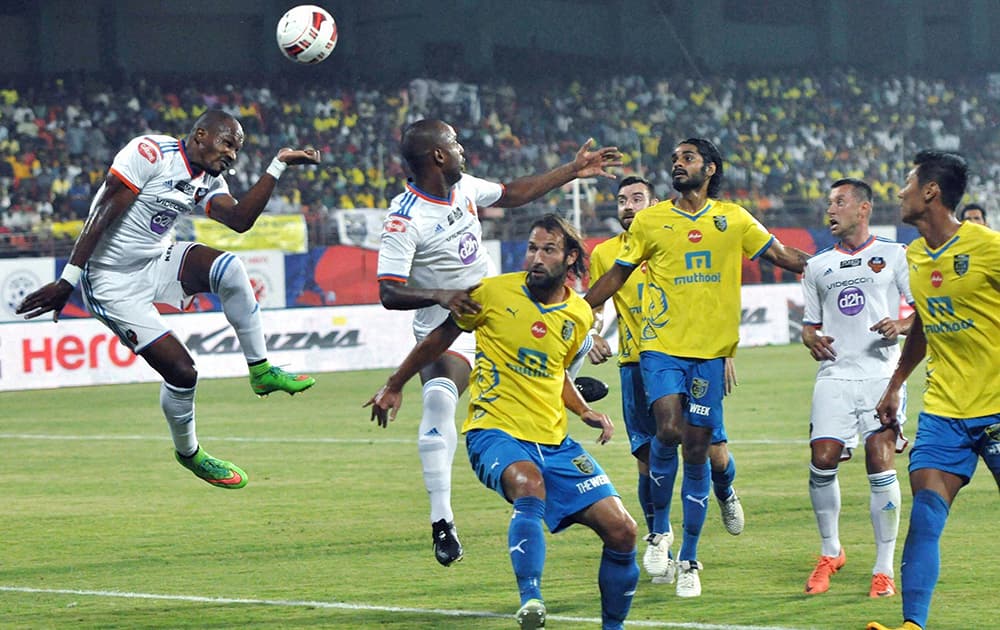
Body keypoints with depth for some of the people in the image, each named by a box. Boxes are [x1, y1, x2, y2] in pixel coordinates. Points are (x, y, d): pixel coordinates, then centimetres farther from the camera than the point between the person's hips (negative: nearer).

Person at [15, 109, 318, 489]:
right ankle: (188, 453, 15)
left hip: (156, 264, 7)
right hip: (114, 283, -7)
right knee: (181, 370, -12)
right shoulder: (151, 152, -17)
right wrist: (68, 280, -24)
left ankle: (261, 372, -9)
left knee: (229, 269, -20)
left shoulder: (207, 183, 7)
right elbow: (103, 215, -20)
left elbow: (239, 220, -10)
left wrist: (278, 165, -10)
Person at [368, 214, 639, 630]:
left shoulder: (579, 315, 7)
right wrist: (394, 387, 16)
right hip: (495, 431, -5)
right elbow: (441, 336, 10)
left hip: (554, 441, 5)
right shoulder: (495, 292, -5)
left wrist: (585, 412, 9)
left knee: (622, 531, -5)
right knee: (529, 485, -40)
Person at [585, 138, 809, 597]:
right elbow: (617, 275, 13)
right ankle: (659, 529, 4)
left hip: (711, 351, 1)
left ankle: (688, 560, 11)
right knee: (669, 430, -21)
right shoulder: (649, 221, 5)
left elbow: (783, 256, 13)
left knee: (697, 448, 1)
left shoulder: (733, 220, 7)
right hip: (662, 346, -1)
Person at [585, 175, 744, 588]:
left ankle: (725, 494, 33)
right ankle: (658, 535, 12)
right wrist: (593, 336, -6)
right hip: (637, 365, 0)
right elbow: (596, 306, 15)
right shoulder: (604, 253, 7)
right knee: (649, 458, -7)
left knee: (713, 452, -3)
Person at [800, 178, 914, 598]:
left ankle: (884, 569, -5)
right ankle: (830, 552, 13)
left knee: (880, 462, -12)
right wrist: (812, 339, 0)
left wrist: (902, 326, -13)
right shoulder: (817, 267, 18)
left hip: (881, 374, -3)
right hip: (834, 375, 3)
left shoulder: (893, 255, 8)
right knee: (822, 460, -9)